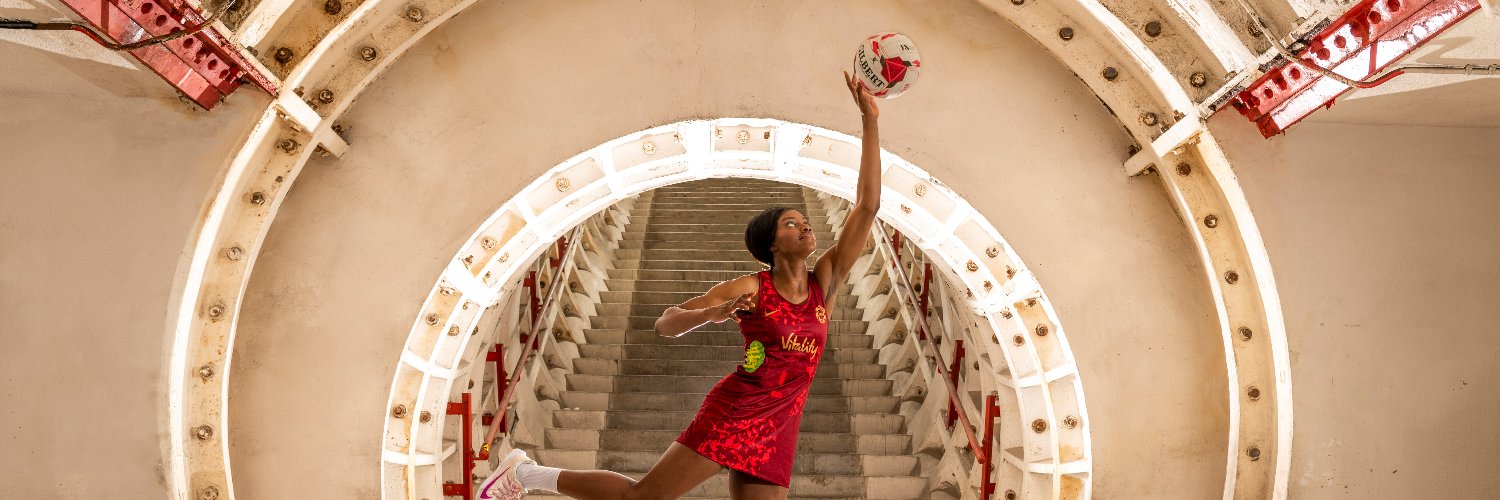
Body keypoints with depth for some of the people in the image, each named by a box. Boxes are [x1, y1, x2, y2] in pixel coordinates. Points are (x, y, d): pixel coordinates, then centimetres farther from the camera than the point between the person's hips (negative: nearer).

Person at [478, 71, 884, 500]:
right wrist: (710, 314, -22)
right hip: (732, 413, -4)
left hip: (777, 433, 5)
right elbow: (664, 325, -1)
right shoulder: (750, 288, -2)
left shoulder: (824, 283, 7)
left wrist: (870, 122, -1)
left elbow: (866, 207, 3)